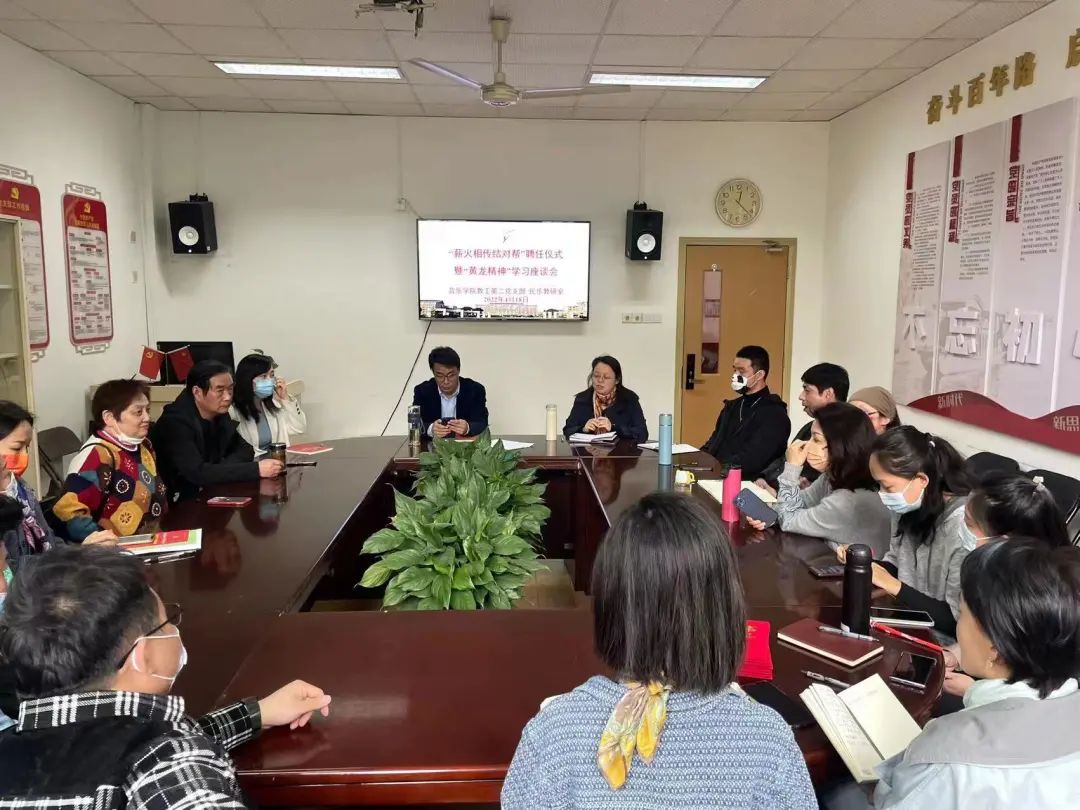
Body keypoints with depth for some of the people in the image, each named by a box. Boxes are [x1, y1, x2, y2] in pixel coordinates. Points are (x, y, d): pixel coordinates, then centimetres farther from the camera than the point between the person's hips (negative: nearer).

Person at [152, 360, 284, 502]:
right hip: (181, 502, -7)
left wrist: (221, 470, -14)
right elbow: (198, 473, -30)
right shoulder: (175, 422, -21)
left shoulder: (220, 413, 1)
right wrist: (256, 469, -32)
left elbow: (244, 449, 8)